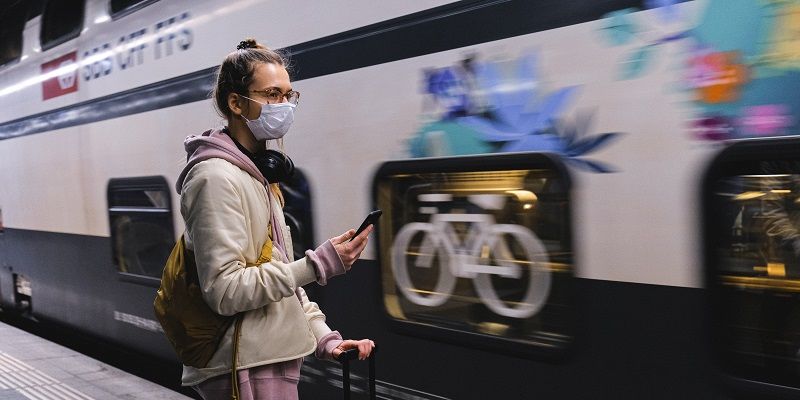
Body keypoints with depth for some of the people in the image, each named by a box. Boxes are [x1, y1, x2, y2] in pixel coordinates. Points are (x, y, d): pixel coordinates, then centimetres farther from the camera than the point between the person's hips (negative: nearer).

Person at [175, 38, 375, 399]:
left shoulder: (260, 174, 12)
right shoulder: (216, 177, -16)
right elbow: (224, 291, -22)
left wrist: (323, 338, 5)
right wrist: (320, 264, -22)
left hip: (274, 360, 8)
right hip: (245, 370, -8)